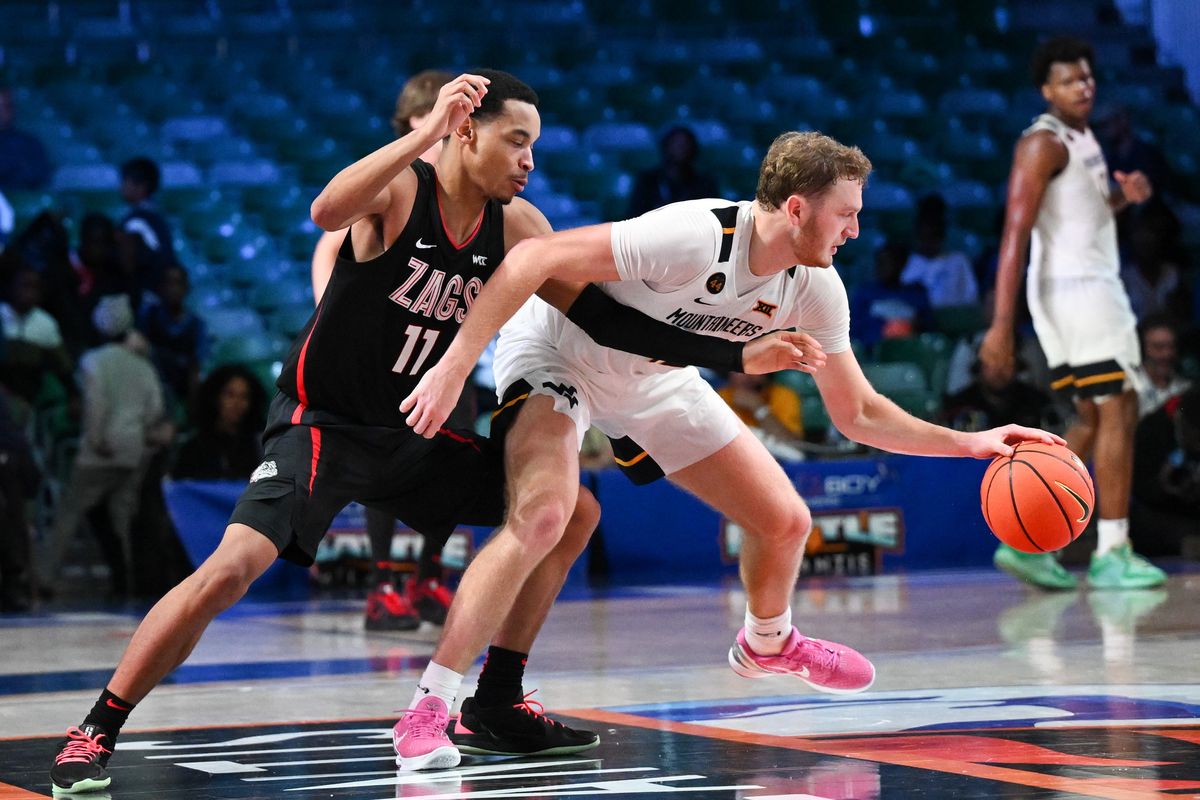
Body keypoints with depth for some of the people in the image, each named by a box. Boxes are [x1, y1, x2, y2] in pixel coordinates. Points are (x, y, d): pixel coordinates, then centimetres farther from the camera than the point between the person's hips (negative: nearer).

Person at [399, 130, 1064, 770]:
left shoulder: (815, 289, -13)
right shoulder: (696, 237, -36)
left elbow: (858, 414, 0)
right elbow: (531, 258, -36)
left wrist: (967, 443, -12)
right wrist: (455, 366, -39)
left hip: (651, 377, 7)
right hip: (558, 350, -7)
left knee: (784, 521, 6)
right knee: (540, 518, -32)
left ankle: (767, 644, 39)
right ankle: (428, 706, -24)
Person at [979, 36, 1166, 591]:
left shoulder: (1082, 139, 16)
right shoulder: (1044, 143, -13)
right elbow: (1015, 236, -20)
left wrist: (1121, 197, 7)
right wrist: (1001, 325, -26)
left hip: (1095, 285, 10)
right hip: (1073, 288, -10)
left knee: (1095, 420, 11)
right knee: (1116, 411, -10)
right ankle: (1111, 554, -8)